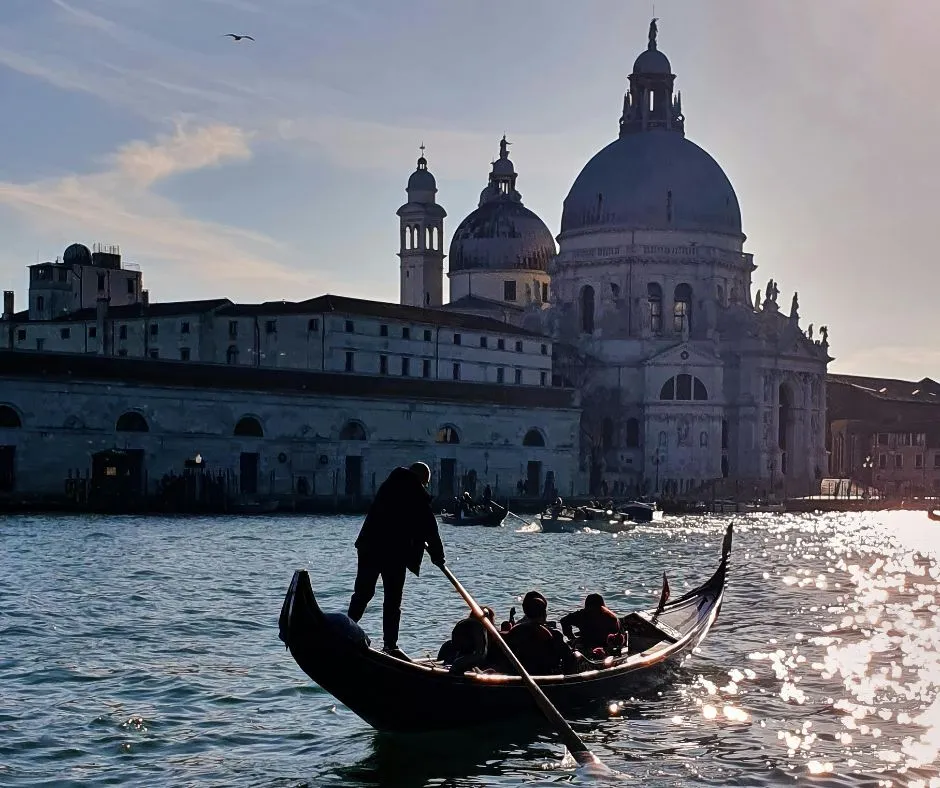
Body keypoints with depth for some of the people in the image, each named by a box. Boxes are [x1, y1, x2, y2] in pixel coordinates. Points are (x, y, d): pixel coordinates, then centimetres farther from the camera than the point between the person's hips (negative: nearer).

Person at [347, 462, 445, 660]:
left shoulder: (390, 484, 16)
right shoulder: (418, 495, -3)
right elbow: (430, 528, -1)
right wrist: (437, 555, 10)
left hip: (369, 545, 5)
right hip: (395, 551, -5)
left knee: (363, 592, 12)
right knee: (392, 599, 1)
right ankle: (390, 645, 2)